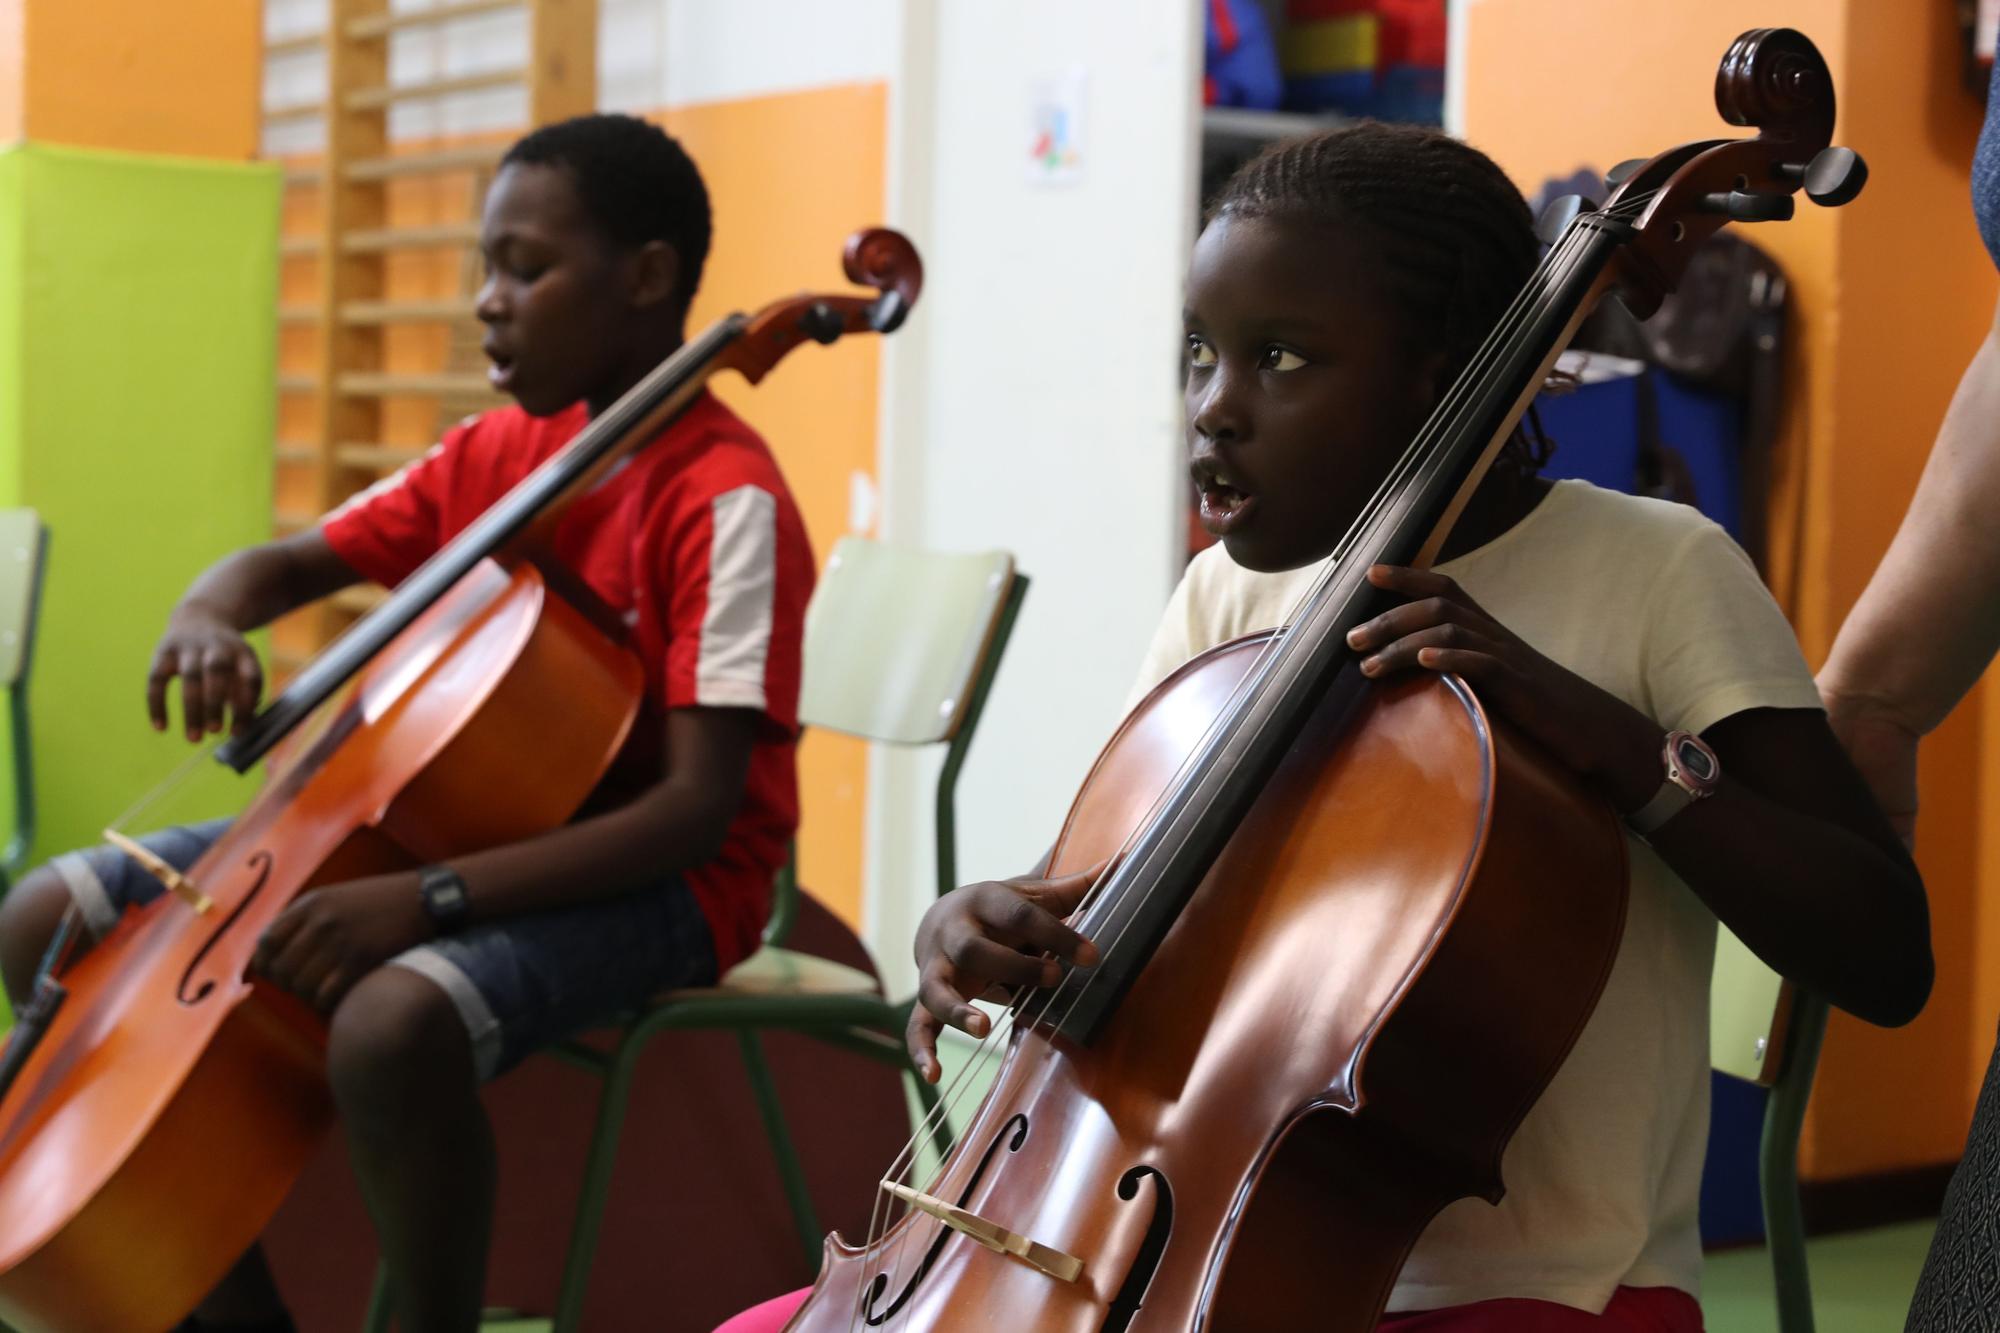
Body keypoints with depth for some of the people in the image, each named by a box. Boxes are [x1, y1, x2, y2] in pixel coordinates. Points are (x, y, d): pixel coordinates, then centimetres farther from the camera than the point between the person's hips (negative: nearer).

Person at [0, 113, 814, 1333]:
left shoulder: (724, 499, -18)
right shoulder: (493, 455, 6)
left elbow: (697, 808, -25)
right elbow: (287, 563, 14)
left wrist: (429, 896, -34)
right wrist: (208, 616, -13)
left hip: (646, 871, -8)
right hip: (452, 824, 8)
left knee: (394, 1018, -41)